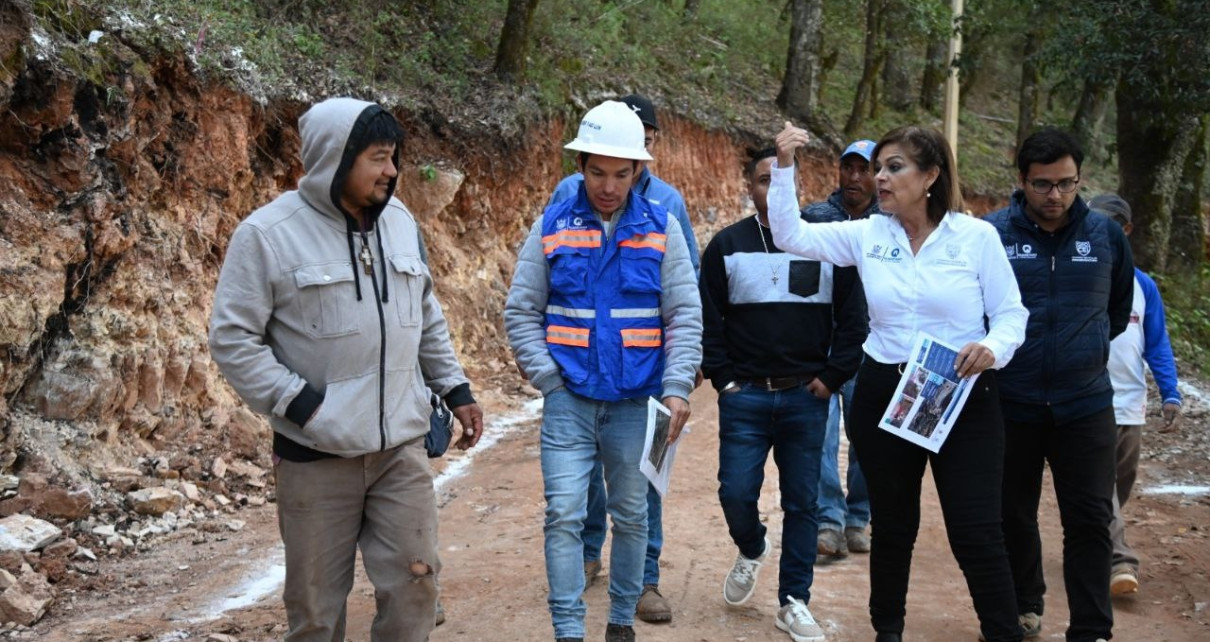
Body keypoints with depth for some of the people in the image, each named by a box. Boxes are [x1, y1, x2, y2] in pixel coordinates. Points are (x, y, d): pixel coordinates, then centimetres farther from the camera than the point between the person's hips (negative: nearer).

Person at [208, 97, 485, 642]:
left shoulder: (399, 222, 8)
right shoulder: (268, 233, -10)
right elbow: (232, 340, -9)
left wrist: (455, 389, 15)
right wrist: (299, 403, -15)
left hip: (401, 445, 4)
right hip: (317, 454, -4)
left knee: (414, 581, 2)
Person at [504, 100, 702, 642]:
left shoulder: (661, 228, 1)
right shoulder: (551, 227, 1)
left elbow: (685, 316, 0)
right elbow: (521, 312, 3)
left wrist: (677, 388, -10)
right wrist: (549, 379, -6)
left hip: (636, 402, 1)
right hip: (568, 400, -1)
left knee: (631, 516, 11)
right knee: (564, 515, -7)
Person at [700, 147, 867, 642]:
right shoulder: (727, 246, 3)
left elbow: (852, 318, 3)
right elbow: (707, 320, 5)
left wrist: (832, 377, -3)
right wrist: (722, 377, -2)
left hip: (807, 399, 0)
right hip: (744, 397, 0)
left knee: (801, 502, 4)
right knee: (736, 493, -3)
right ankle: (751, 551, 30)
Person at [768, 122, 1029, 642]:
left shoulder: (976, 236, -5)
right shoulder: (867, 235, 2)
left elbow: (1011, 312, -3)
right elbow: (790, 236, -1)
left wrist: (994, 347, -24)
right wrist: (785, 167, -11)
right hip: (884, 396, 3)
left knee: (976, 531, -5)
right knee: (892, 525, 16)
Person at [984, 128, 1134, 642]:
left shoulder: (1106, 234, 0)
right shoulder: (991, 233, -8)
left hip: (1085, 405, 1)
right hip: (1010, 405, -1)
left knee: (1090, 521, 1)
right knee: (1014, 516, 14)